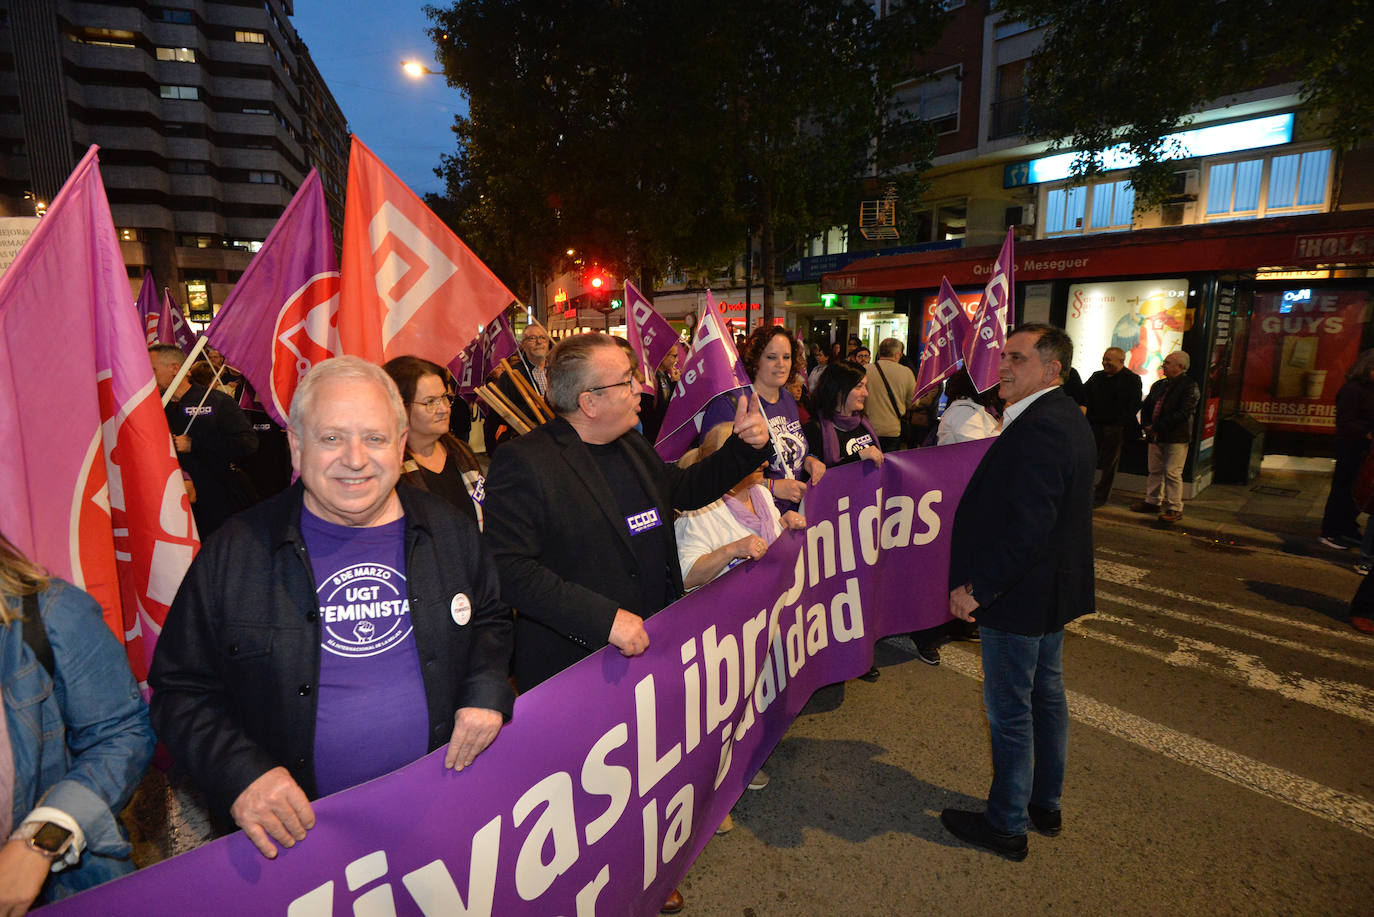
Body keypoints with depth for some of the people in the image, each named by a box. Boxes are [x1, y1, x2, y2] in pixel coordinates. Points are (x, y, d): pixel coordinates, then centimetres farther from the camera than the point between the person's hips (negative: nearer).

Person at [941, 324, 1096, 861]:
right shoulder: (1068, 418, 8)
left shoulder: (1038, 428, -26)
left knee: (1009, 711, 6)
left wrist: (977, 588, -22)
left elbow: (1027, 527, -30)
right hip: (1055, 589, 10)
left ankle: (1006, 825, 24)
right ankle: (1046, 805, 41)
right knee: (1046, 695, 22)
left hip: (1020, 595, -10)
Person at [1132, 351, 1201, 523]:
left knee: (1172, 473, -6)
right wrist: (1146, 425, -1)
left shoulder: (1189, 386, -8)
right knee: (1155, 470, 14)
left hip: (1176, 438, -7)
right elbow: (1146, 407, 17)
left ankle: (1175, 509, 1)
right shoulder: (1159, 385, 14)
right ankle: (1152, 501, 25)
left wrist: (1157, 428, -17)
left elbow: (1182, 413, -17)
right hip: (1156, 437, 7)